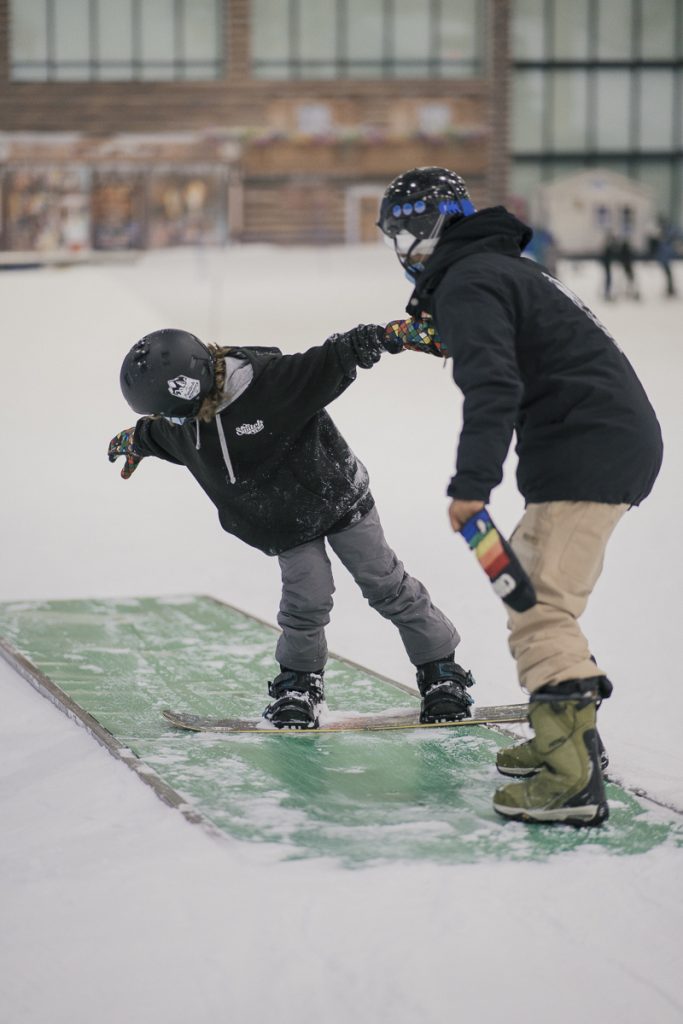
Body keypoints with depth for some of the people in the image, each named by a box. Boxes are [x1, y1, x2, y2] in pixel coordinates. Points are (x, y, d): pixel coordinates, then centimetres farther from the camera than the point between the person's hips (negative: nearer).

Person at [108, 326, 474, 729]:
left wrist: (376, 338, -52)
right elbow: (159, 434, 15)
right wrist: (135, 441, 37)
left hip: (338, 496, -4)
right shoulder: (181, 424, -9)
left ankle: (441, 669, 14)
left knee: (387, 585, 2)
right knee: (306, 599, -10)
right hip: (286, 526, 4)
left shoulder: (272, 381, -31)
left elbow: (332, 361, -36)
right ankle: (298, 682, 13)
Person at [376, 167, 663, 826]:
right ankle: (569, 733, 31)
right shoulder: (505, 266, 21)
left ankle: (573, 780, -20)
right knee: (523, 583, 22)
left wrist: (472, 483, -28)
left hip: (587, 454, -10)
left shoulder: (466, 284, -10)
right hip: (621, 441, 10)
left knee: (538, 610, -14)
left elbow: (493, 387, -23)